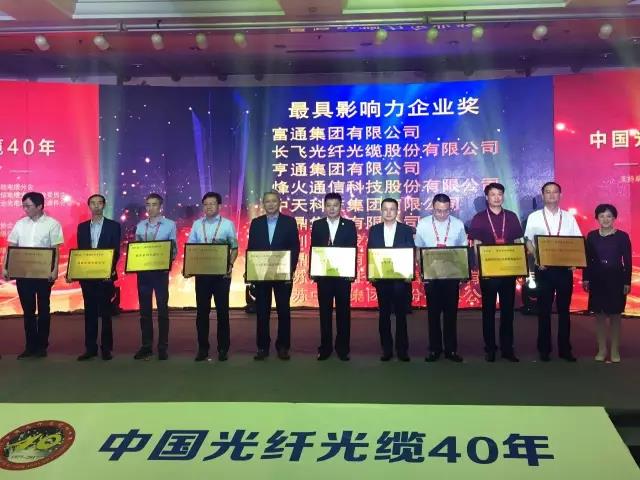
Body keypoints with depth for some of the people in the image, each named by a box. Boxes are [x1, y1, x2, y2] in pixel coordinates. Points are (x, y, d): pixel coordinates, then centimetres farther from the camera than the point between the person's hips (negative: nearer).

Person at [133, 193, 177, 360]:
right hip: (143, 270, 4)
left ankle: (163, 347, 6)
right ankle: (146, 345, 15)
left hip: (161, 271, -3)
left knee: (162, 309, 0)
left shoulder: (170, 224, 1)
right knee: (145, 309, 7)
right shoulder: (140, 226, 11)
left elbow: (173, 249, 1)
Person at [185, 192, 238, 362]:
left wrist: (230, 265, -13)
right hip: (201, 272, 2)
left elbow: (234, 248, 2)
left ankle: (223, 348, 10)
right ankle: (203, 348, 13)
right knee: (202, 310, 5)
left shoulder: (227, 224, 1)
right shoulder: (197, 224, 8)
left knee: (222, 310, 1)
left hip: (221, 273, -2)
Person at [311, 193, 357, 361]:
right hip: (323, 274, 1)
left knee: (343, 311, 4)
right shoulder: (317, 225, 5)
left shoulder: (349, 225, 3)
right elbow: (313, 249, 3)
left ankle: (342, 348, 13)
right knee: (325, 311, 6)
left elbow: (353, 249, 0)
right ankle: (325, 348, 14)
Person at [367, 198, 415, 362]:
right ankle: (386, 349, 15)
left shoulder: (407, 230, 1)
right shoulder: (374, 230, 6)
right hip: (381, 278, 2)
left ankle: (402, 349, 12)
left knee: (401, 314, 3)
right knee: (384, 314, 6)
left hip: (401, 278, -1)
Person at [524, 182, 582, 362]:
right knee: (544, 309, 5)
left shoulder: (568, 217, 7)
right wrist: (537, 260, -12)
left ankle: (564, 349, 16)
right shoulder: (534, 217, 2)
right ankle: (544, 349, 14)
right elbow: (528, 242, 1)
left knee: (564, 309, 7)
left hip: (565, 268, 2)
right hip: (544, 268, -1)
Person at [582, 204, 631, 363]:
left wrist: (627, 282, -6)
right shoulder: (592, 236, 3)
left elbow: (627, 261, -2)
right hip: (597, 279, 2)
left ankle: (615, 350, 14)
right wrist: (585, 278, 0)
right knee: (599, 314, 6)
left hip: (616, 279, -2)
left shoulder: (622, 236, -3)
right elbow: (587, 259, 5)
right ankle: (602, 349, 15)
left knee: (614, 315, 5)